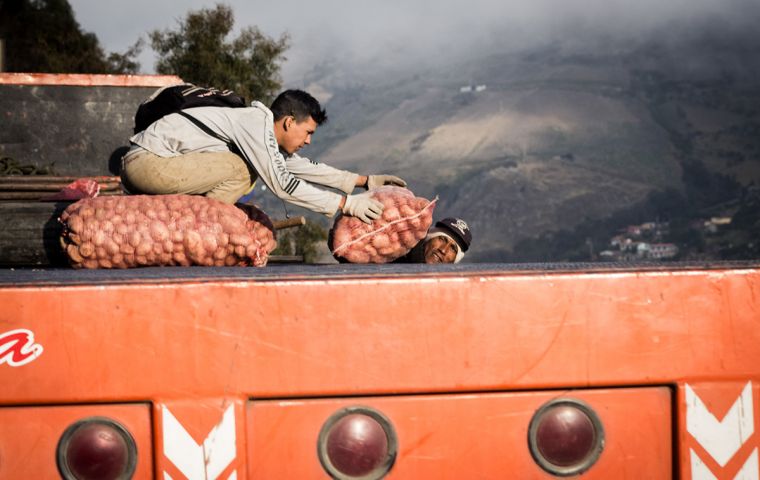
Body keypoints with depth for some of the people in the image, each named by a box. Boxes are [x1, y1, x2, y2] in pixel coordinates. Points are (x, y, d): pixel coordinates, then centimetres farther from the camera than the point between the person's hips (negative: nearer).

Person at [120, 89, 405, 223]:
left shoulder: (264, 132, 15)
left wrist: (364, 181, 22)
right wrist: (346, 204, -16)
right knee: (239, 171, -16)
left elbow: (303, 166, 24)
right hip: (147, 161, -10)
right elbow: (281, 184, -19)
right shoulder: (256, 123, -13)